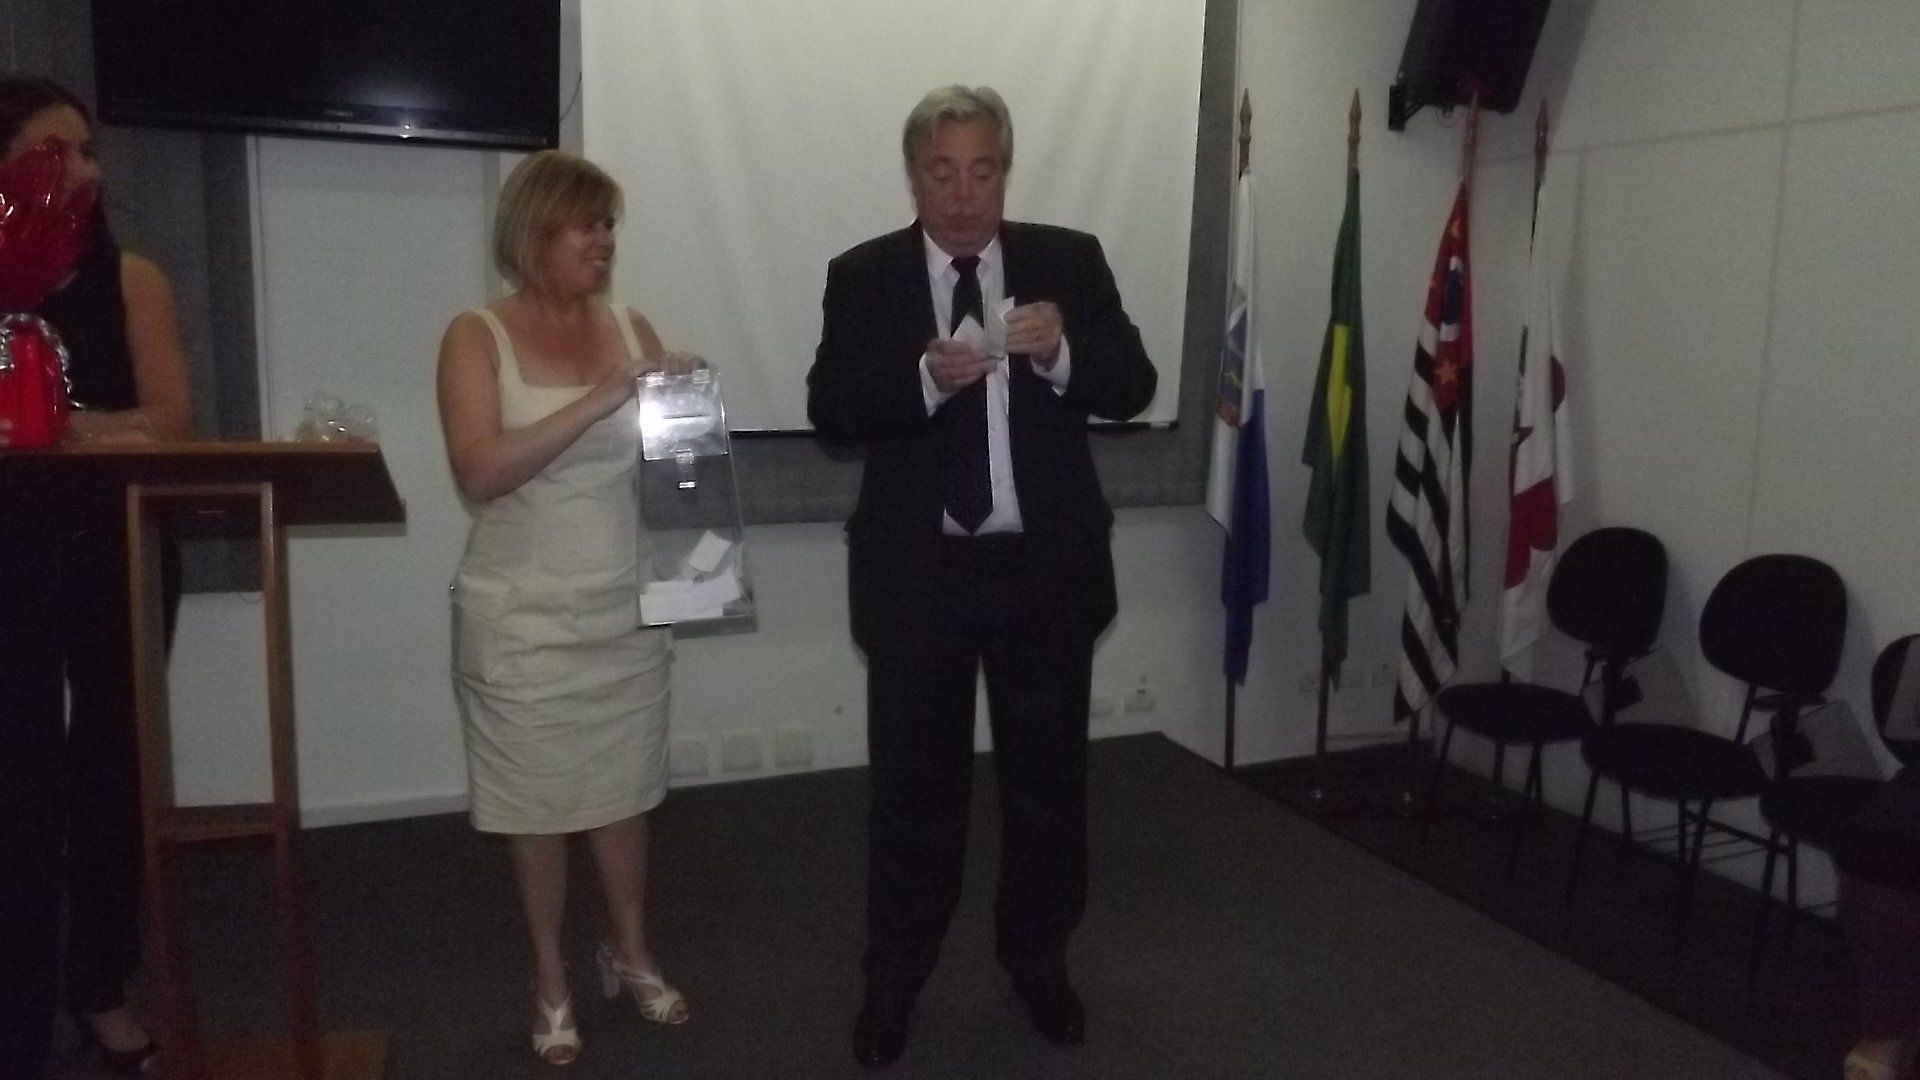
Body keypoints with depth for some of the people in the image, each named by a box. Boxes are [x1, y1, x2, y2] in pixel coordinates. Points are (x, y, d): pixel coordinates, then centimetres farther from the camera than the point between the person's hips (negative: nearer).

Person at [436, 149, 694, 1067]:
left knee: (625, 790, 14)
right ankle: (550, 982, 26)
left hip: (626, 610, 3)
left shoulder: (631, 329, 4)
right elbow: (478, 472, -21)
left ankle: (632, 955, 34)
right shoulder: (478, 336, -7)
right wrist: (593, 403, -28)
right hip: (524, 618, -3)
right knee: (538, 802, 8)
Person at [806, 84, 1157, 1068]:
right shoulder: (862, 276, 0)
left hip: (1047, 566, 1)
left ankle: (1039, 960, 34)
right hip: (917, 571, -1)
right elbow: (830, 413, -10)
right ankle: (894, 977, 27)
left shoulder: (1071, 260, 2)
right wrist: (926, 378, -27)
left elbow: (1133, 388, -5)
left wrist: (1062, 354, -25)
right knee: (913, 779, 10)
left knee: (1048, 772, 14)